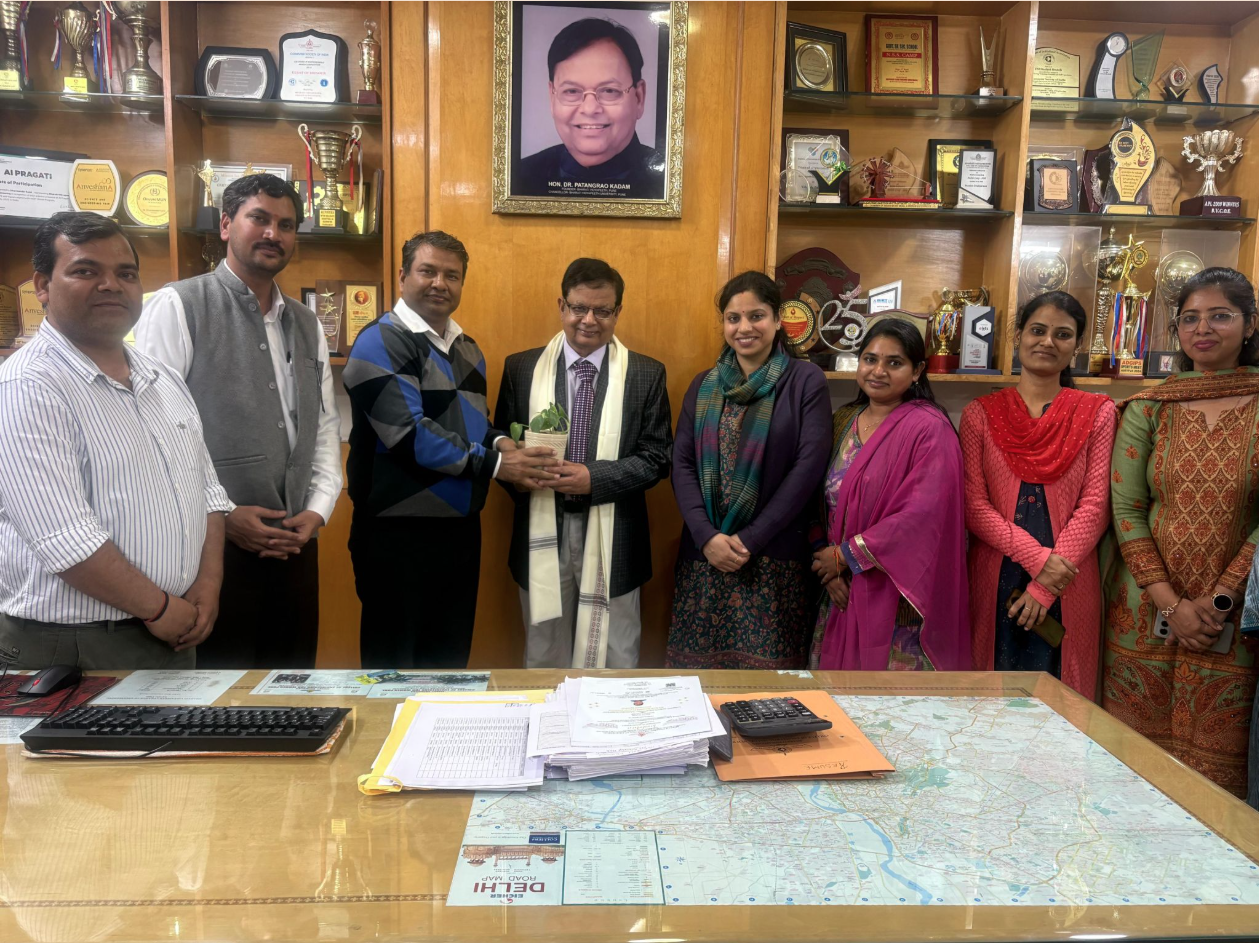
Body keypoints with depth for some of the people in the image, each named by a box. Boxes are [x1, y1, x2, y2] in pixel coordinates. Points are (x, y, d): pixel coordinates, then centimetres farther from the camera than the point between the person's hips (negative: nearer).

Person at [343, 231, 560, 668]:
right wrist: (495, 464, -19)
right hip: (398, 534, -7)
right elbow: (409, 434, -21)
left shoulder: (467, 349, 13)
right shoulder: (380, 343, -11)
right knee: (393, 668, 6)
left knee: (450, 663, 18)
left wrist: (499, 441, -2)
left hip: (461, 529, 7)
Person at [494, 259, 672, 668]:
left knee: (613, 663, 11)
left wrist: (595, 479, -17)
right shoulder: (521, 368, 3)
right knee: (543, 662, 16)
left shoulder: (647, 374, 0)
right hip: (542, 534, 1)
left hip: (612, 540, -1)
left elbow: (657, 456, -3)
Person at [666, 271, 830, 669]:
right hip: (704, 552, 3)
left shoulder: (806, 381, -1)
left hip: (775, 557, -3)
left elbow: (809, 466, -9)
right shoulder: (703, 385, 10)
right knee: (699, 660, 7)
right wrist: (706, 535, -11)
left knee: (767, 664, 1)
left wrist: (751, 539, -12)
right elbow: (682, 463, 4)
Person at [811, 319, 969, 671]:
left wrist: (845, 556, -13)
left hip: (900, 596, -5)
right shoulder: (843, 421, 9)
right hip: (842, 593, 6)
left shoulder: (929, 429, -10)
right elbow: (823, 502, 10)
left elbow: (922, 515, -19)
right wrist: (827, 566, -4)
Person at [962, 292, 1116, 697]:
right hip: (994, 581, 1)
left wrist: (1046, 584, -11)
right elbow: (973, 504, -1)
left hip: (1066, 584, 0)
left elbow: (1095, 505, -2)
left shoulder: (1097, 413, 6)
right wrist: (1035, 556, -15)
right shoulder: (980, 413, 7)